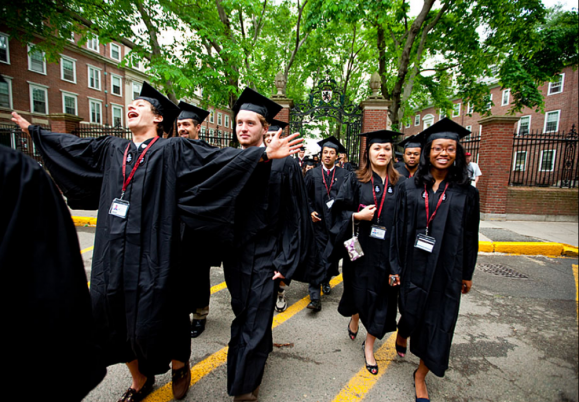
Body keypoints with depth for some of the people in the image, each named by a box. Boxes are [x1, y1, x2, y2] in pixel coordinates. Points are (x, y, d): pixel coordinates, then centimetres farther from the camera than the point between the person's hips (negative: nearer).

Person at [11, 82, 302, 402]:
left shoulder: (173, 150, -3)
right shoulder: (111, 149, 14)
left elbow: (220, 158, -13)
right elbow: (70, 145, 30)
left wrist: (264, 153, -23)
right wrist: (31, 129, 41)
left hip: (152, 254, -6)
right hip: (112, 253, 6)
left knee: (152, 320, 2)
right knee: (112, 316, 14)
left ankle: (179, 364, 36)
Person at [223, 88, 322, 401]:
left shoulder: (283, 165, -12)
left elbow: (295, 218, -11)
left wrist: (285, 263, -13)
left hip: (263, 258, -5)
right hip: (234, 256, 6)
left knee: (252, 326, 5)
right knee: (243, 316, 23)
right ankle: (262, 349, 51)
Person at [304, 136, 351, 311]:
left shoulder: (344, 175, 1)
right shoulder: (312, 174, 4)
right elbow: (306, 196, 6)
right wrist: (310, 211, -6)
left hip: (336, 221, 1)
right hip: (318, 221, -1)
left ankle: (326, 281, 41)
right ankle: (315, 296, -1)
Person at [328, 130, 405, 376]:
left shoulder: (400, 184, 3)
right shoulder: (355, 181, -1)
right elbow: (339, 209, -1)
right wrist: (358, 215, -18)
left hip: (387, 251, 1)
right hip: (360, 247, -1)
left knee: (380, 296, 7)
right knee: (358, 289, 13)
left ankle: (369, 345, 28)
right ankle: (354, 316, 50)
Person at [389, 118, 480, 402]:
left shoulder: (466, 193, 0)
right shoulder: (410, 188, -2)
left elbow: (470, 236, 5)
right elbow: (399, 228, -2)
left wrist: (467, 273, 7)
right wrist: (395, 266, -4)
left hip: (447, 269, 1)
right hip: (414, 264, 0)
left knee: (438, 323, 8)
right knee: (411, 312, 11)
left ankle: (421, 375, 32)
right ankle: (402, 333, 50)